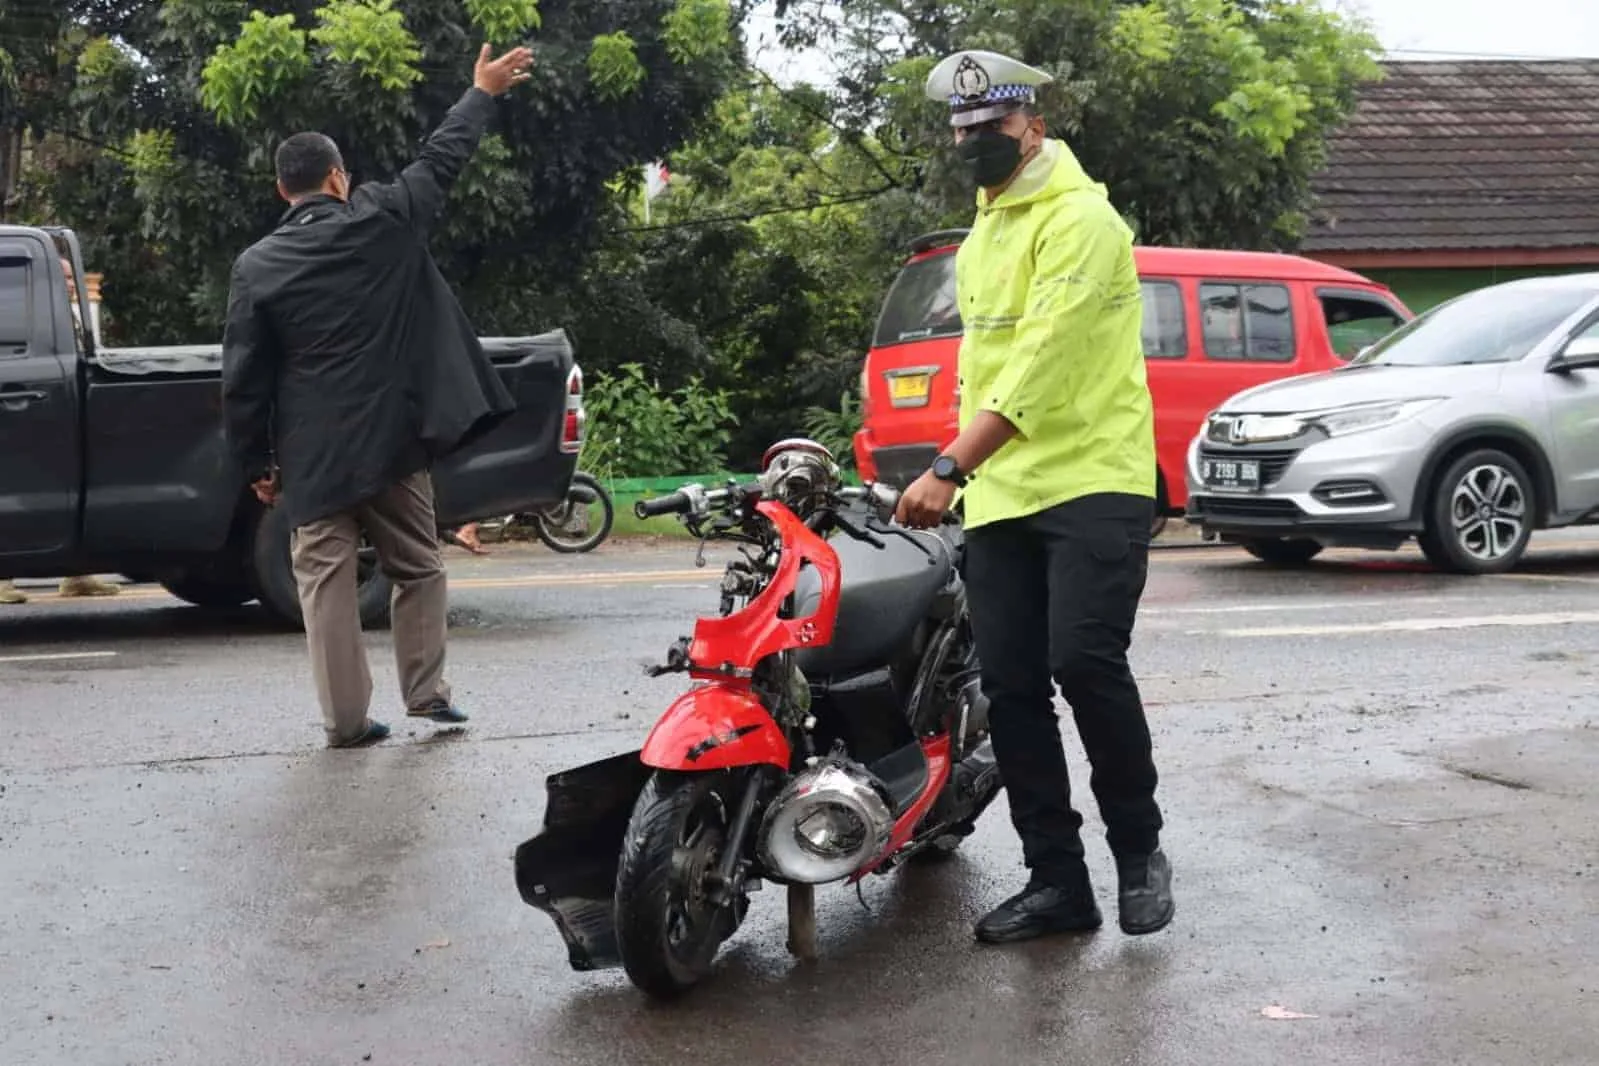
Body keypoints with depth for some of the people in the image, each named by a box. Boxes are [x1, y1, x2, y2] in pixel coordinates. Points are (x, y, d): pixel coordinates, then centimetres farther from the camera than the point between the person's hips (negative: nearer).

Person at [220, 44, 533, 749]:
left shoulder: (256, 267, -3)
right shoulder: (385, 223, -3)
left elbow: (242, 378, -3)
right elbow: (441, 160, 11)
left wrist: (256, 463, 7)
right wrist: (483, 93, 26)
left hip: (313, 455, -1)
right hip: (393, 440, 1)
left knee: (326, 581, 3)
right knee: (417, 567, 16)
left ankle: (346, 720, 3)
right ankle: (426, 691, 17)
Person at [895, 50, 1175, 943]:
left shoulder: (1080, 217, -10)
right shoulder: (980, 237, 20)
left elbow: (1041, 360, -21)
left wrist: (947, 468, -27)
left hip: (1092, 483, -8)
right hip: (1000, 496, 8)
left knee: (1086, 664, -18)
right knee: (1011, 688, 3)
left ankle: (1139, 849, 4)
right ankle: (1056, 880, 11)